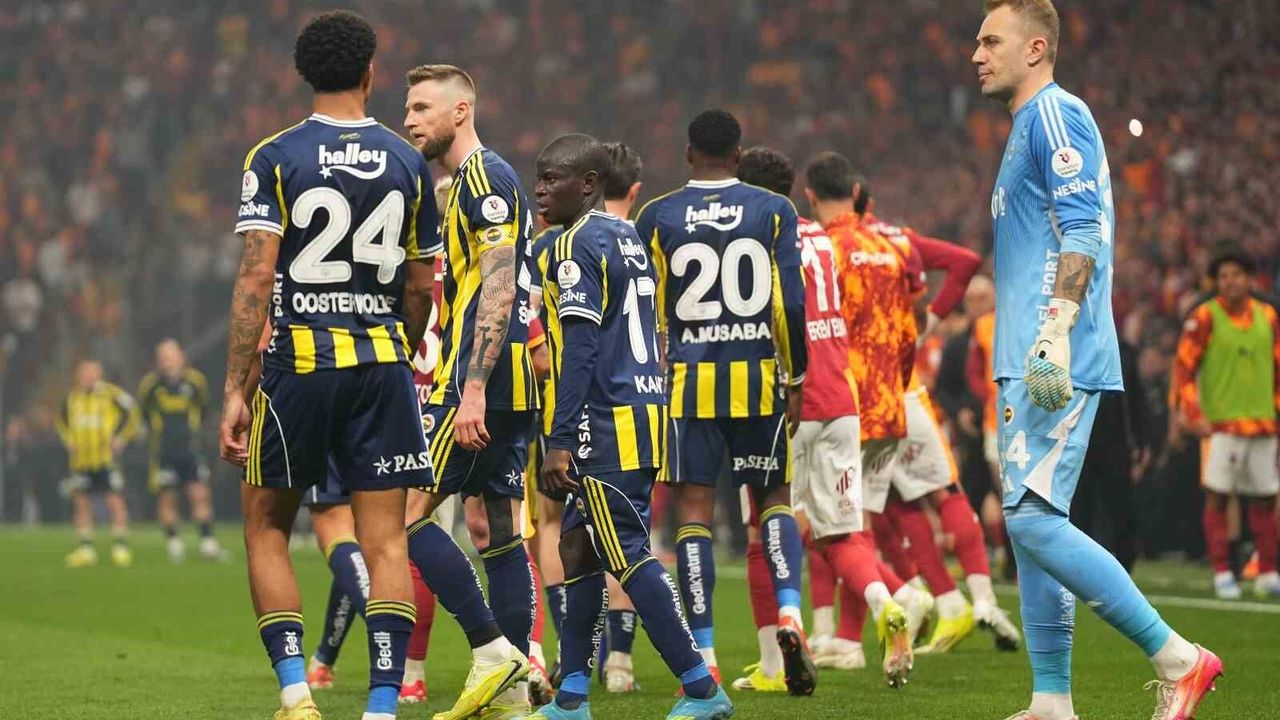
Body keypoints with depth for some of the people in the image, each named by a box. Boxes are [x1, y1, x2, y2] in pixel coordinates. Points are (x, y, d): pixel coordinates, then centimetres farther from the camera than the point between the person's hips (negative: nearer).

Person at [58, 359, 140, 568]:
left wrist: (119, 440, -5)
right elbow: (61, 420, 24)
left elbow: (131, 414, -1)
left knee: (116, 501, -9)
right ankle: (86, 548, 14)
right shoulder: (71, 398, 7)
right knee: (81, 502, 6)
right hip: (80, 460, 5)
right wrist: (69, 441, 12)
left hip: (106, 458, -5)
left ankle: (121, 546, -4)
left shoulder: (110, 394, -8)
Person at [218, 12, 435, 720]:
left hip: (297, 363, -2)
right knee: (385, 542, 2)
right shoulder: (407, 163, 6)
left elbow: (257, 275, -10)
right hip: (381, 363, 2)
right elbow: (420, 287, 11)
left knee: (267, 529, 12)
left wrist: (234, 389, -9)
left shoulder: (274, 158, -3)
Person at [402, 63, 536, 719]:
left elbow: (498, 288, -19)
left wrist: (472, 388, -24)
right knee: (498, 530, 8)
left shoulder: (484, 177, -10)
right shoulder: (466, 182, 21)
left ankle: (492, 649, -11)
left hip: (482, 377, -10)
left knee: (407, 514, -10)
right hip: (511, 388, 10)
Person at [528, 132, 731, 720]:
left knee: (629, 555, -8)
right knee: (577, 544, 14)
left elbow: (580, 349, -17)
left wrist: (560, 441, -18)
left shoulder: (577, 246, -11)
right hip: (645, 413, 10)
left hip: (608, 427, -10)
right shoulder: (629, 238, 17)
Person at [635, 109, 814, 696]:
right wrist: (795, 382, 7)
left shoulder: (657, 217, 3)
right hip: (758, 378, 0)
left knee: (694, 510, 2)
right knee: (773, 498, 14)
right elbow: (791, 305, -2)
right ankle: (789, 612, -10)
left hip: (689, 381, 0)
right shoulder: (773, 212, 2)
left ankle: (703, 655, -3)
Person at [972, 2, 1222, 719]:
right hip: (1030, 364, 10)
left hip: (1058, 363, -10)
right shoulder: (1032, 125, 23)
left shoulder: (1055, 113, -7)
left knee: (1034, 520, -15)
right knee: (1029, 525, 8)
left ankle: (1178, 658, -12)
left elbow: (1082, 231, -18)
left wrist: (1054, 335, -26)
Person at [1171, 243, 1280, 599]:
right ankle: (1221, 574, -2)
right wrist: (1190, 413, -14)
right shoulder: (1205, 317, -3)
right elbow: (1184, 366, -5)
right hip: (1220, 422, -4)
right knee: (1217, 498, -6)